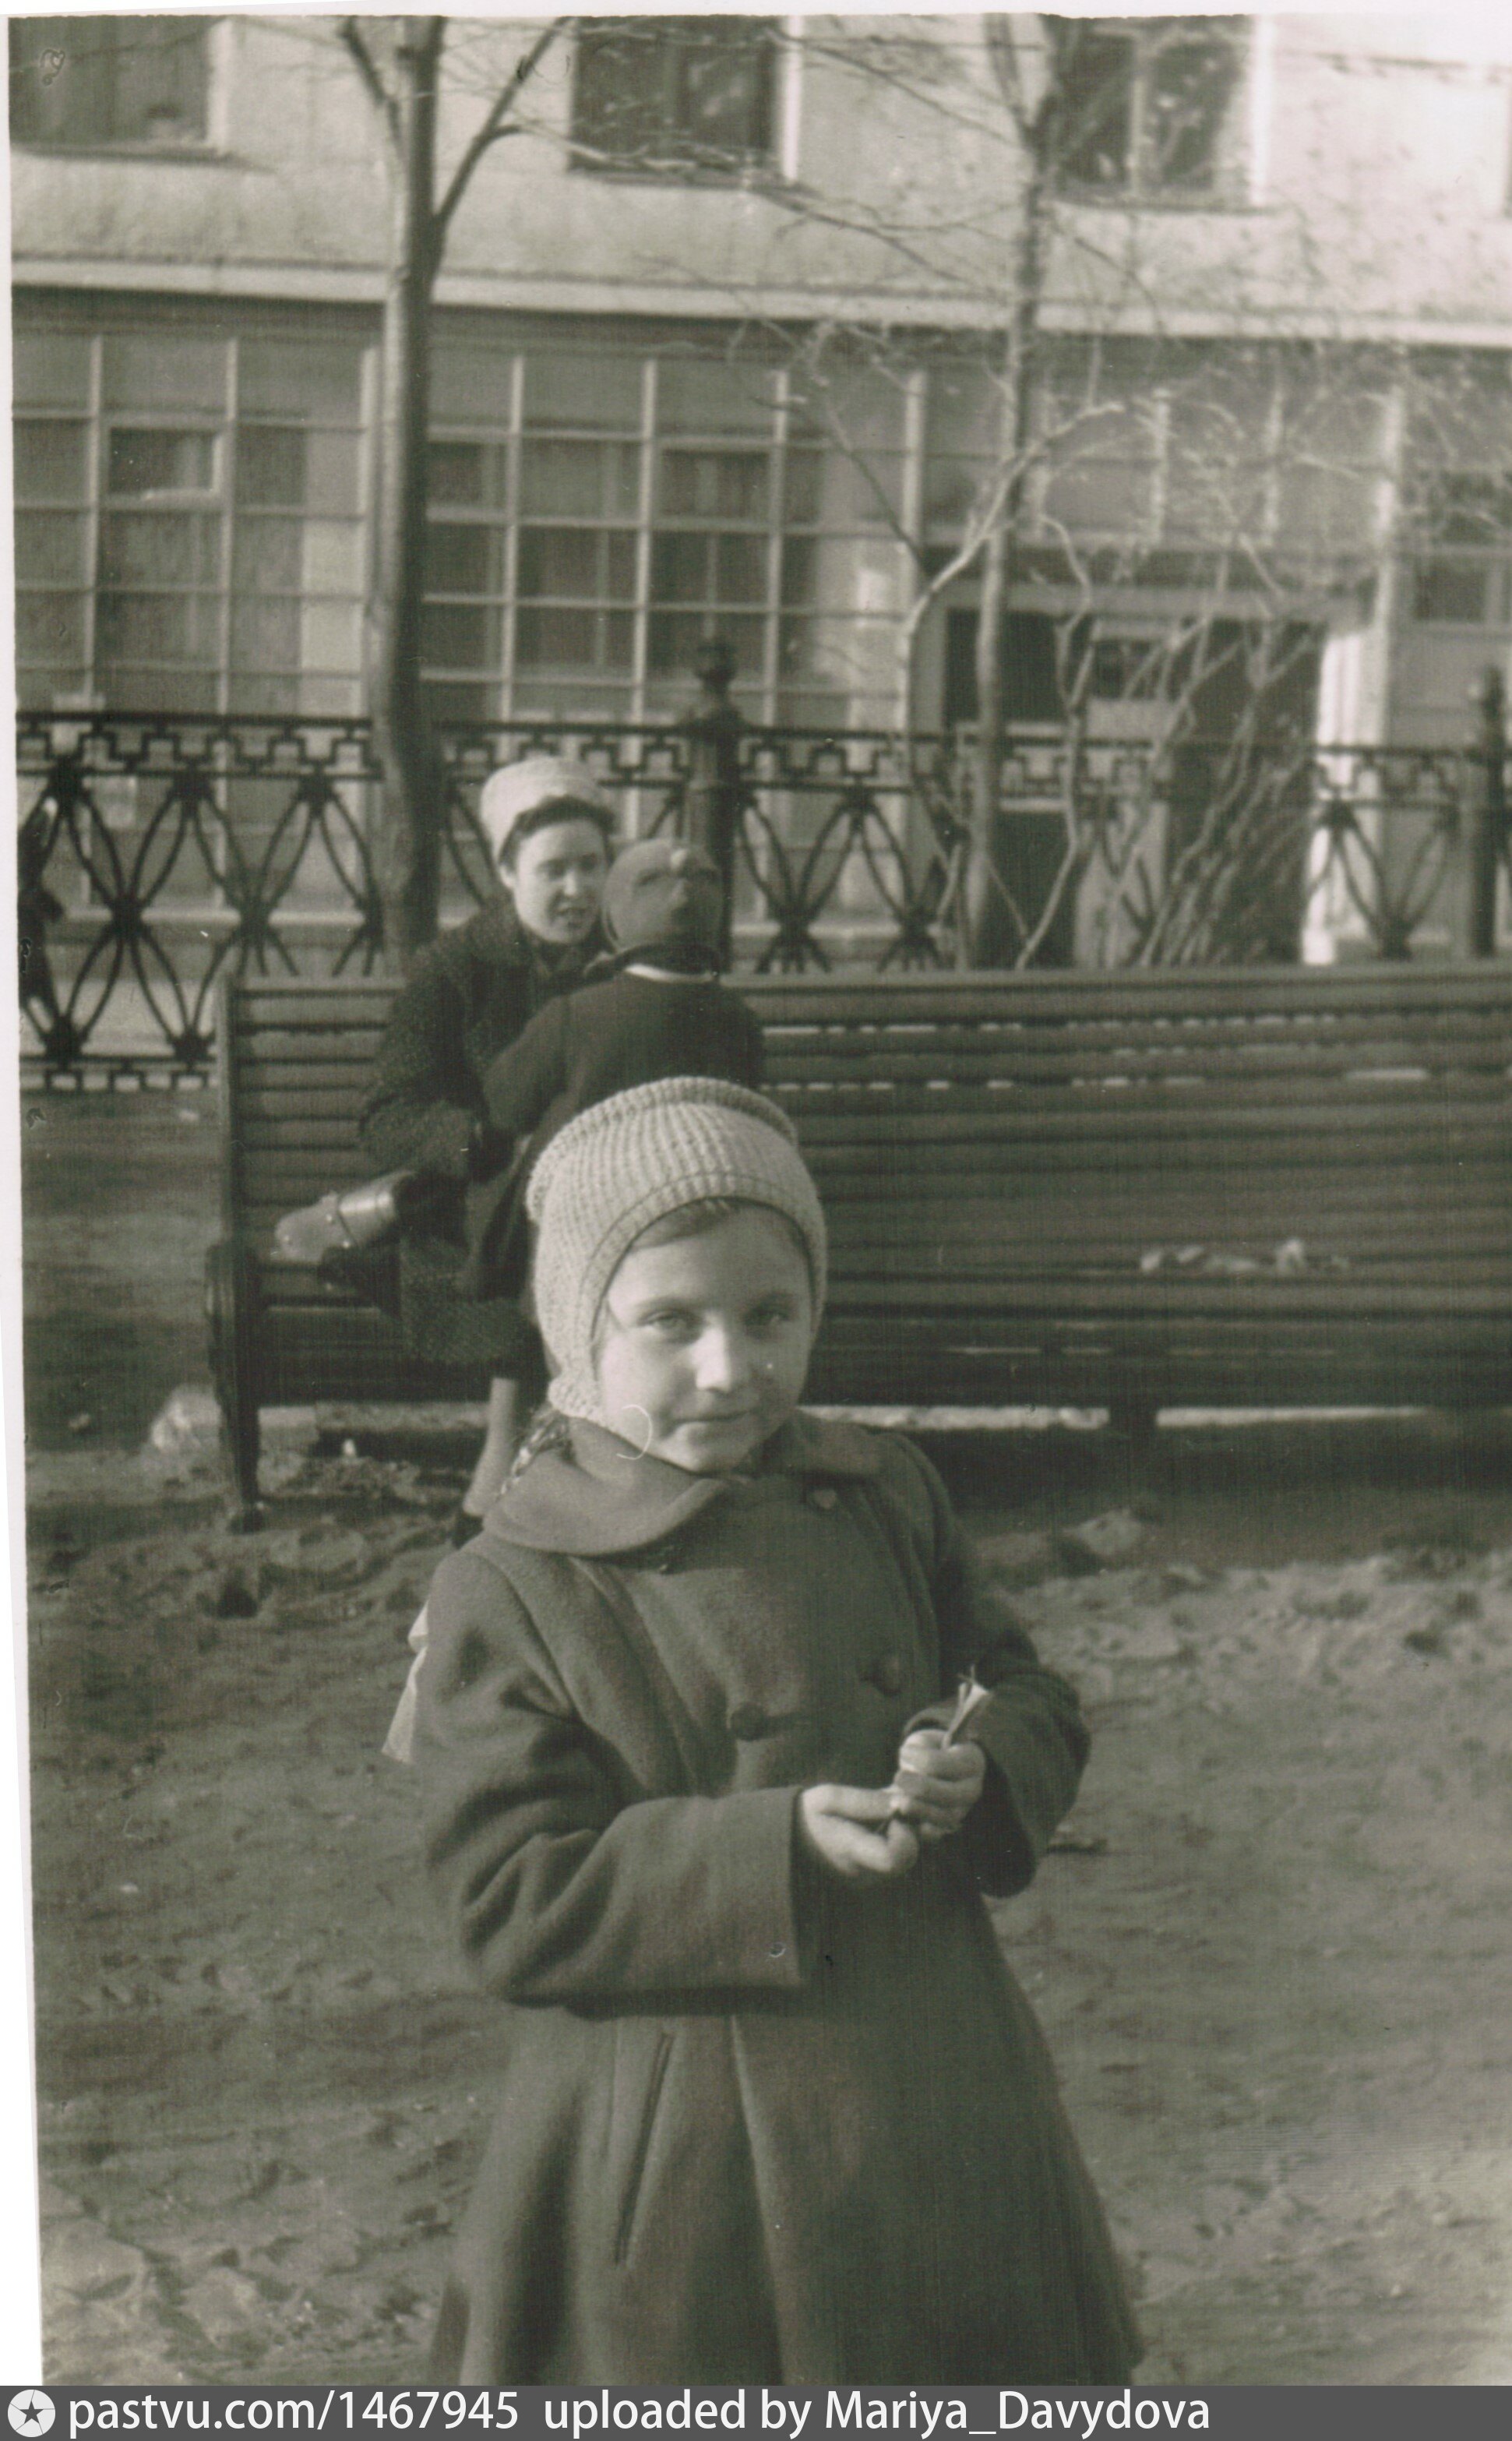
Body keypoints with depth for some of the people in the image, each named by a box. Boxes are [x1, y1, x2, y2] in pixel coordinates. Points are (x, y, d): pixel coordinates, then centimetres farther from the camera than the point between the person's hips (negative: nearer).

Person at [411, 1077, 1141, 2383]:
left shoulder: (889, 1495, 4)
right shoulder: (509, 1593, -11)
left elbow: (1033, 1703, 11)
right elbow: (514, 1903, -14)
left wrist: (979, 1767, -14)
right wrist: (780, 1844, -25)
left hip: (938, 2108, 5)